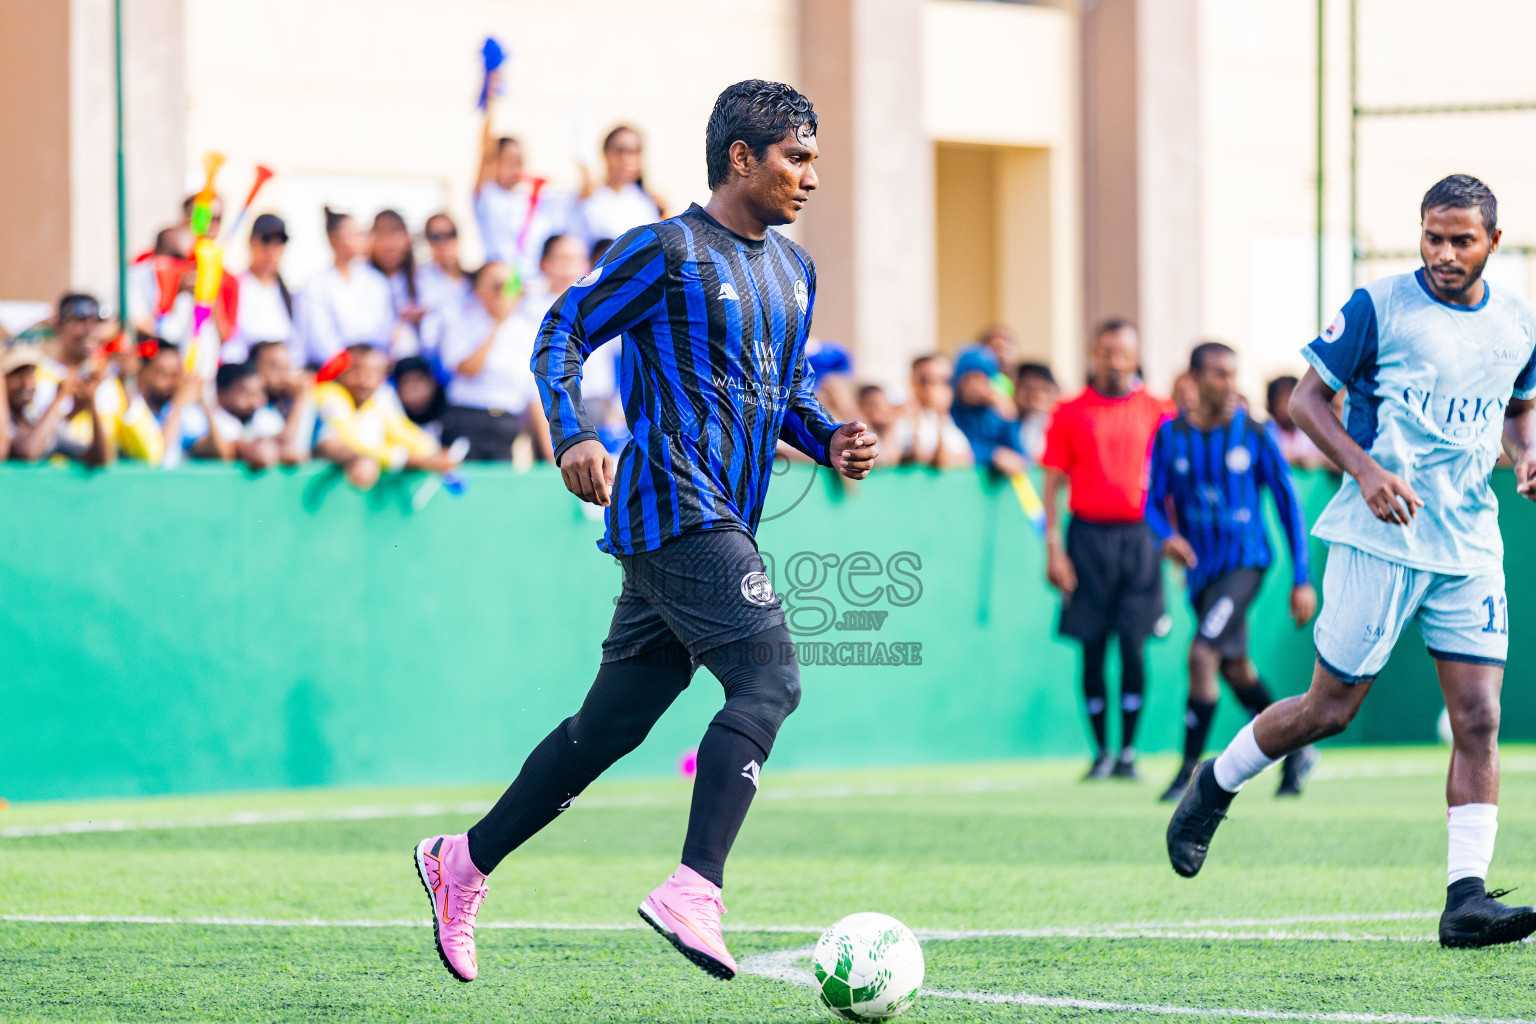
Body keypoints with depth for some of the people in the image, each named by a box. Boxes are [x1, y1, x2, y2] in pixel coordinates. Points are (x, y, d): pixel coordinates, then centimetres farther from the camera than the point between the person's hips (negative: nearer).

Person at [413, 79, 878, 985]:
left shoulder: (794, 270, 19)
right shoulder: (666, 251, -5)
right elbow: (562, 334, -3)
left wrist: (829, 439, 8)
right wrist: (575, 434, -19)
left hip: (727, 521, 9)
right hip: (675, 505, -9)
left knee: (615, 722, 12)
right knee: (769, 680, -22)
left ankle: (465, 863, 23)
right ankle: (696, 893, -29)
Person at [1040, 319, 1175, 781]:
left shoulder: (1157, 411, 7)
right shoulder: (1071, 414, 6)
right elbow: (1052, 483, 6)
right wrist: (1053, 548, -2)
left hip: (1140, 533, 0)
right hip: (1089, 532, 0)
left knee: (1133, 645, -7)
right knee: (1092, 648, 0)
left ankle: (1128, 753, -1)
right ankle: (1101, 751, 9)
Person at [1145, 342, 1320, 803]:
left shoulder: (1253, 434, -6)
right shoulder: (1170, 435, 0)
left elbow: (1287, 501, -1)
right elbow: (1155, 500, 4)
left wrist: (1302, 579, -2)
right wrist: (1167, 535, -20)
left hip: (1244, 561, -5)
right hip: (1201, 570, 5)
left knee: (1202, 655, -21)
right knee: (1235, 670, 16)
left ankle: (1191, 771, -13)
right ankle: (1296, 751, 35)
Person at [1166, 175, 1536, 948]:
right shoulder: (1378, 307, -6)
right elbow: (1308, 397, -3)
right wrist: (1365, 469, -17)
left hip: (1471, 547, 4)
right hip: (1381, 538, -4)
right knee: (1329, 709, 0)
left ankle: (1466, 898, -6)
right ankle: (1214, 786, 25)